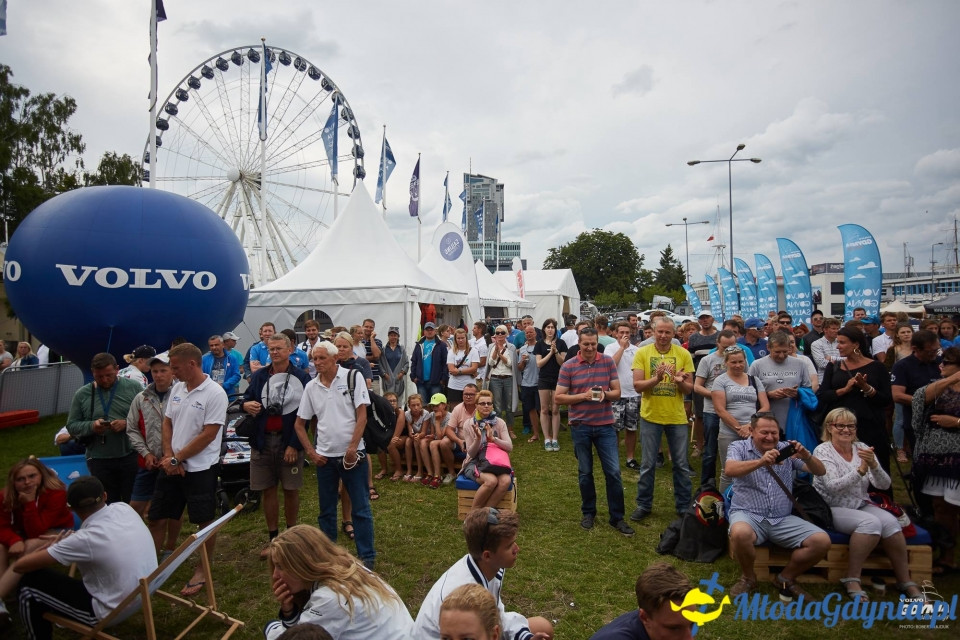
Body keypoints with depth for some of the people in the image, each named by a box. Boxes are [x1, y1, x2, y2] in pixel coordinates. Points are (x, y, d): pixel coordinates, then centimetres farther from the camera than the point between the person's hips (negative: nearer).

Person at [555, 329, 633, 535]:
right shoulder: (568, 366, -5)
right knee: (585, 472, 12)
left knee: (613, 472, 1)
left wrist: (605, 394, -19)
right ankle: (588, 512, 29)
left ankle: (617, 517, 15)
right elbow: (559, 398, -6)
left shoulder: (608, 362, 0)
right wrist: (583, 396, -18)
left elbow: (617, 392, 3)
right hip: (580, 426, -1)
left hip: (605, 425, 1)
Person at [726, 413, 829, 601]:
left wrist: (806, 456, -22)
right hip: (748, 514, -4)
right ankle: (748, 578, -3)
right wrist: (760, 462, -39)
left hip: (783, 519, 4)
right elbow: (729, 470, -22)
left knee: (822, 541, -16)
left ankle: (785, 578, 9)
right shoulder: (739, 447, -1)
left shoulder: (786, 450, 9)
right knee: (740, 533, -36)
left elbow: (820, 471, 2)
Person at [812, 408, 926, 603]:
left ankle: (905, 581, -8)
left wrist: (873, 465, -24)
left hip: (861, 505, 5)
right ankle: (852, 579, -17)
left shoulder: (862, 448, 5)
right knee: (871, 522, -30)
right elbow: (833, 487, -20)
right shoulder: (822, 451, -8)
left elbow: (884, 485, -4)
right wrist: (860, 469, -32)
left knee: (890, 521, -24)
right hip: (832, 509, -4)